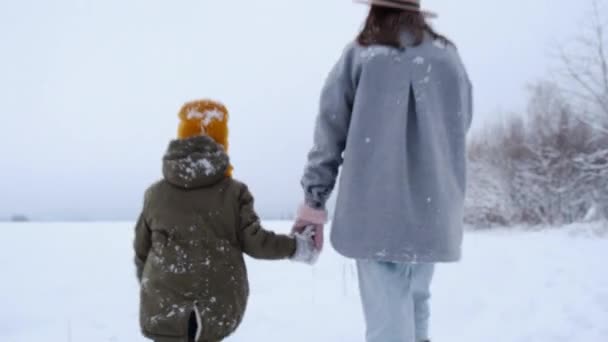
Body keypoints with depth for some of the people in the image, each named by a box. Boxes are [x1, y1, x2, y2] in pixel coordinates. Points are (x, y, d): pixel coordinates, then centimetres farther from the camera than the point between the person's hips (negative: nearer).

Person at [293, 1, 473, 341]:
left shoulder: (360, 55, 4)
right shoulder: (450, 57, 13)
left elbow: (329, 135, 0)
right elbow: (457, 132, 16)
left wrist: (314, 203, 4)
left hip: (376, 213, -3)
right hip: (434, 214, 3)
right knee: (416, 302, 19)